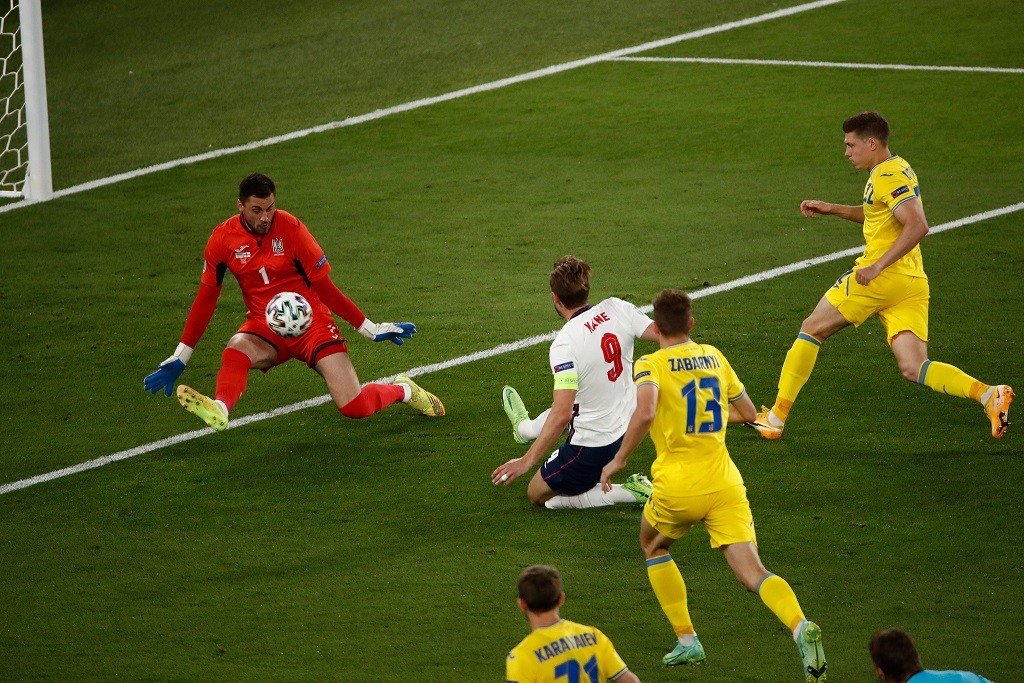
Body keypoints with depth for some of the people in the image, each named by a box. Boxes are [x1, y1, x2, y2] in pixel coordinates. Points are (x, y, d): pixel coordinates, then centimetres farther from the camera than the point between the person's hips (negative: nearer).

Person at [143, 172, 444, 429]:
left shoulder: (290, 228, -12)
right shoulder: (223, 239, -6)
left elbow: (324, 286, -3)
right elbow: (205, 298, 3)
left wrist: (371, 329, -1)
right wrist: (179, 359, 3)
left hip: (310, 322, -2)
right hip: (264, 329, 2)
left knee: (354, 407, -14)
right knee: (235, 352, -35)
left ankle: (404, 390, 16)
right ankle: (219, 409, -62)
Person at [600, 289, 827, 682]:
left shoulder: (651, 365, -4)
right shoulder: (713, 356, 13)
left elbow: (645, 413, -24)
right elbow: (748, 412, 22)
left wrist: (619, 460, -13)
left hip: (676, 487, -3)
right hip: (724, 484, 3)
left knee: (653, 546, 28)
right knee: (752, 574, -5)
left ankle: (687, 641, 19)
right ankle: (800, 627, -35)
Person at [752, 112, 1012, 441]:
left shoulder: (889, 177, -13)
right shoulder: (895, 169, 18)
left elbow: (918, 226, -24)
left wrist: (878, 266, -25)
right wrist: (832, 209, 28)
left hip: (881, 278, -9)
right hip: (912, 284, 9)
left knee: (811, 330, 8)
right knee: (914, 369, -1)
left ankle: (777, 417, 12)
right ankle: (988, 395, -21)